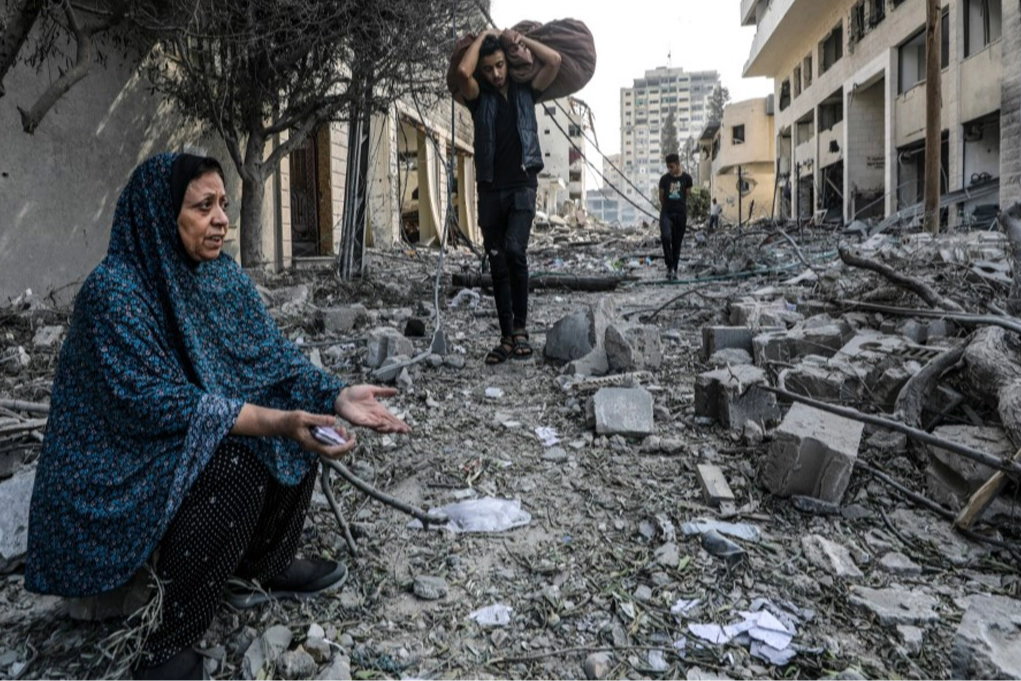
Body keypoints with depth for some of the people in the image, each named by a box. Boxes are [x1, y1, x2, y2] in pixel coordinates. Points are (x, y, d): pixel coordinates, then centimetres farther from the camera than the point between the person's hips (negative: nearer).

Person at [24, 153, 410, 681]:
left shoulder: (223, 273, -1)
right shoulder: (114, 291, -23)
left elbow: (271, 356, -5)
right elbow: (153, 401, -29)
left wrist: (336, 395, -23)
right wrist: (275, 422, -38)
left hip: (199, 438, 8)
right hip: (117, 468, -7)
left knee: (306, 429, -6)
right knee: (237, 465, -31)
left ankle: (263, 567, 12)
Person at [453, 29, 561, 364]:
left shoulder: (525, 91, 10)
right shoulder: (479, 97, 8)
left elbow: (554, 60, -3)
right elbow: (463, 72, -13)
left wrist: (520, 38, 7)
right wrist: (483, 37, 1)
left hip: (522, 187, -2)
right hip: (490, 191, 2)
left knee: (514, 249, -25)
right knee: (498, 267, 4)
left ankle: (520, 327, -13)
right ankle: (507, 337, 11)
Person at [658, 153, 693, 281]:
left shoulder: (686, 178, 3)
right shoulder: (664, 179, 4)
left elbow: (687, 195, 11)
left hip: (681, 214, 1)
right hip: (666, 213, 0)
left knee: (677, 243, 4)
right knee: (665, 237, -23)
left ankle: (674, 270, 13)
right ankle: (670, 266, -14)